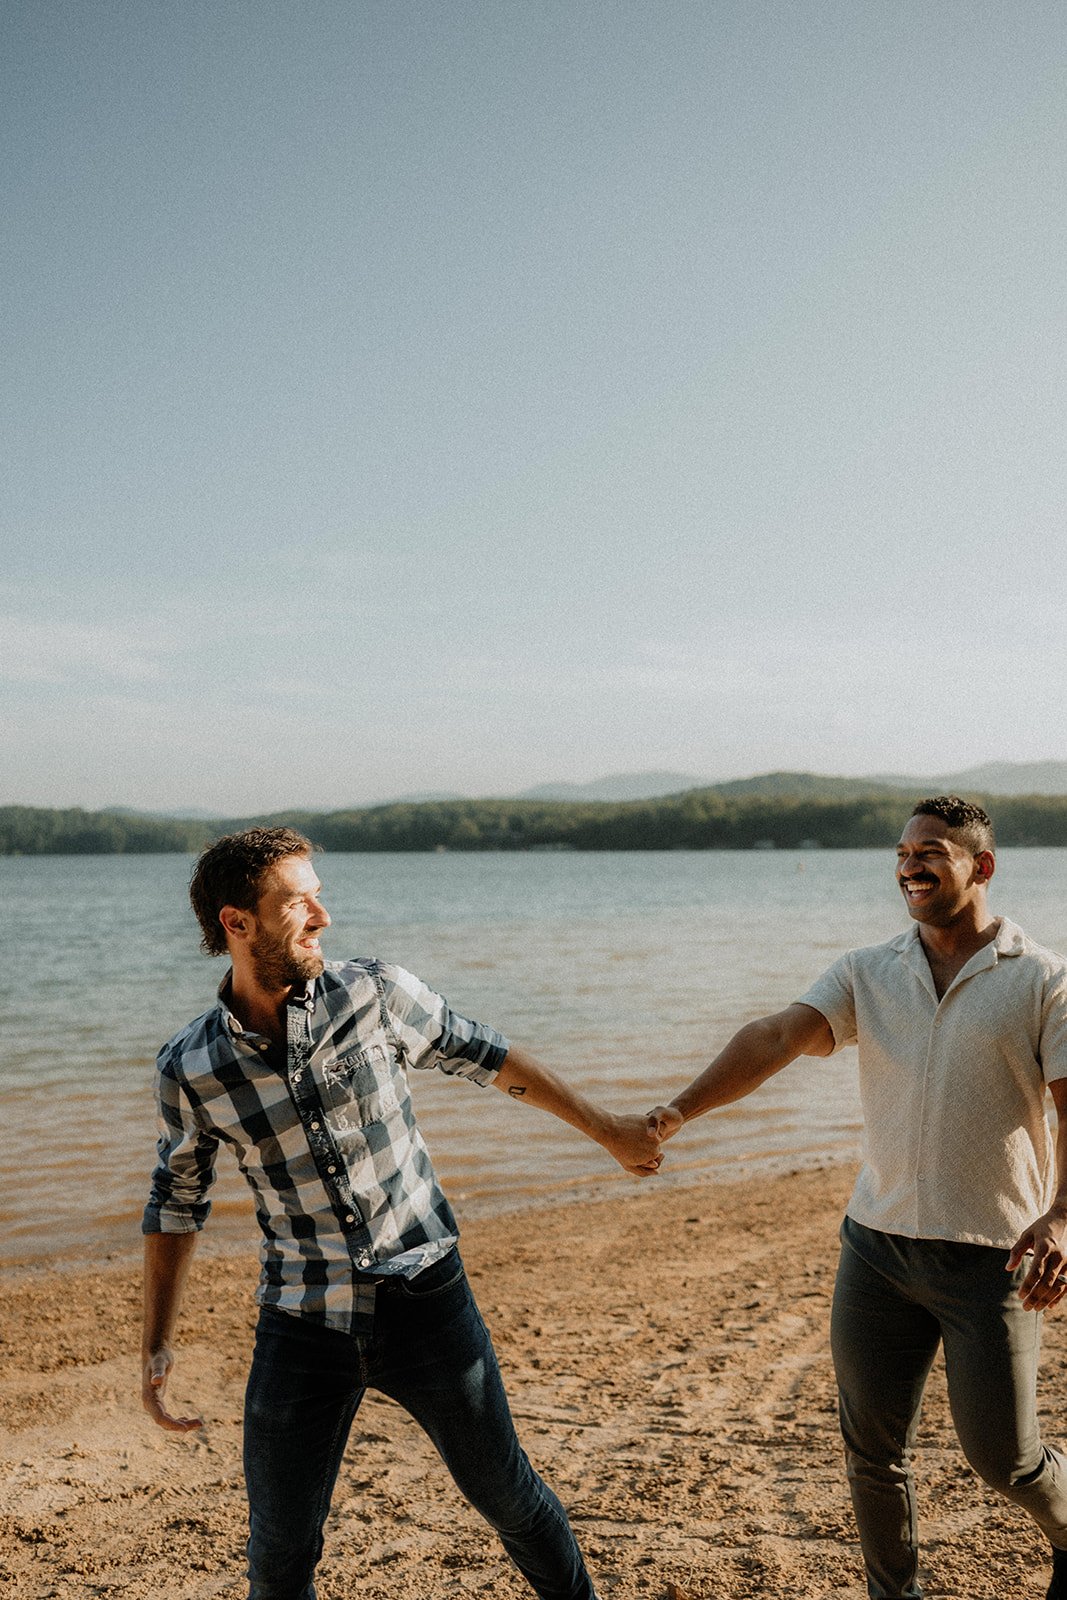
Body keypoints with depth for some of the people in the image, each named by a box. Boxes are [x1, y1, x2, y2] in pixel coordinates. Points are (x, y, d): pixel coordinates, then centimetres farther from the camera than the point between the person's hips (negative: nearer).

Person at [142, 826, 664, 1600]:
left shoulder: (376, 991, -11)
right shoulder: (190, 1069, -9)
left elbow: (485, 1055, 3)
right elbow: (176, 1205, 5)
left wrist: (608, 1129, 7)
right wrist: (157, 1350, 6)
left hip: (423, 1300, 0)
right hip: (304, 1324, 0)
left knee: (506, 1492, 15)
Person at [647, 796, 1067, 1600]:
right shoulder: (867, 973, 2)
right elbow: (777, 1036, -12)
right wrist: (681, 1108, -27)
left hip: (992, 1256, -3)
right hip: (878, 1241, 3)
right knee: (874, 1445, 10)